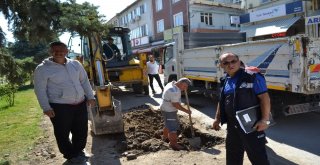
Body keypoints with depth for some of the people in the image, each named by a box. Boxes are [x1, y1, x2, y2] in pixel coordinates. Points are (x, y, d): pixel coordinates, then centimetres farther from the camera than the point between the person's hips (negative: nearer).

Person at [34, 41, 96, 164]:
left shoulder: (75, 64, 8)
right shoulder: (42, 69, -5)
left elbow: (84, 81, 13)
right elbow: (40, 90, -6)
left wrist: (90, 96, 8)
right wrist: (46, 107, -11)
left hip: (80, 104, 5)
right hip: (59, 106, -4)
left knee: (81, 131, 15)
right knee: (63, 134, 6)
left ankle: (78, 151, 39)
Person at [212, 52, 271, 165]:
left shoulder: (252, 76, -11)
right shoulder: (225, 81, 10)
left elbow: (264, 98, -16)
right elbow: (221, 102, 19)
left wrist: (265, 119, -22)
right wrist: (217, 118, 16)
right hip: (232, 125, 7)